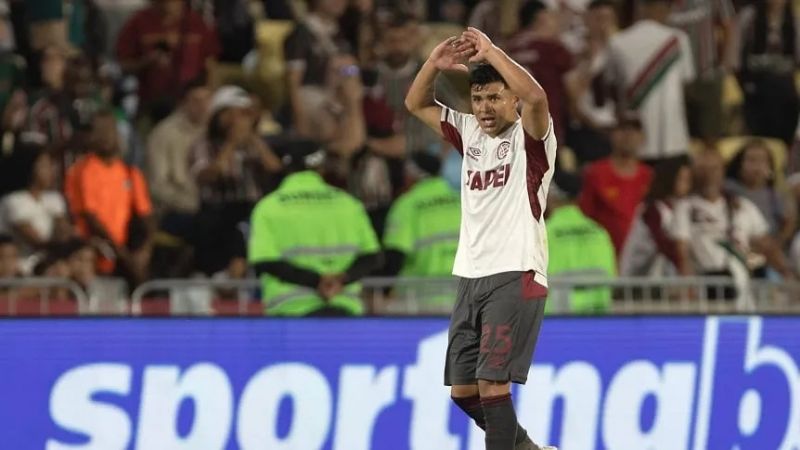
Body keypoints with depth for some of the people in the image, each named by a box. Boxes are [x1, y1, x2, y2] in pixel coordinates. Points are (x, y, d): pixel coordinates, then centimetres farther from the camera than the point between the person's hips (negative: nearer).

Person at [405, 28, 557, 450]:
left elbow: (535, 97, -25)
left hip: (515, 276, -8)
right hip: (470, 277, 8)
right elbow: (416, 104, 20)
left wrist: (491, 53, -19)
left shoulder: (529, 137, -4)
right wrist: (434, 64, 1)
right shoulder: (470, 133, 16)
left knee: (492, 383, -17)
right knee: (463, 390, 8)